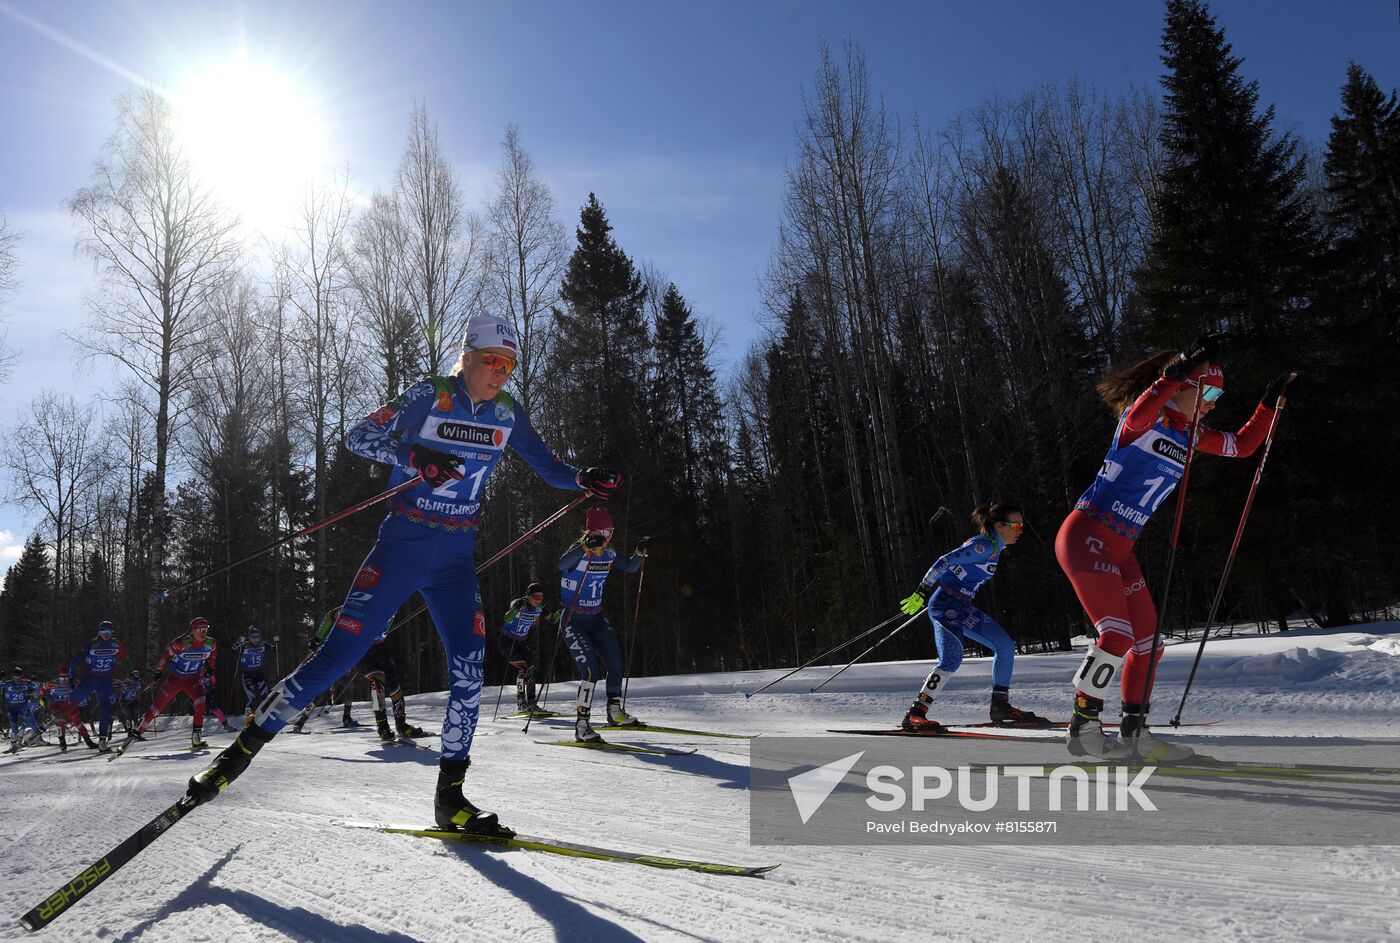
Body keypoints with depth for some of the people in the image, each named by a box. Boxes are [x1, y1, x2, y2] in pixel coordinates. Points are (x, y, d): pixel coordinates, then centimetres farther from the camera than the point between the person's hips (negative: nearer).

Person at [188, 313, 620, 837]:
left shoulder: (506, 413, 5)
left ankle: (450, 796, 5)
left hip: (456, 558, 4)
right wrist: (413, 456, -27)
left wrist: (584, 479, -9)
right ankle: (244, 746, 11)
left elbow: (547, 465, 12)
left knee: (468, 668, -8)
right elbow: (358, 436, -10)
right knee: (340, 653, -8)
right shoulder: (430, 394, -7)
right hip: (402, 546, -4)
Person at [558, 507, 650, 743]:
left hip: (597, 619, 7)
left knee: (615, 663, 4)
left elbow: (630, 567, 15)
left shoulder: (609, 554, 2)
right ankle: (581, 725, -8)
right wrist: (586, 546, -50)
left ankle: (615, 711, 25)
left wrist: (640, 552, -3)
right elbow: (562, 564, -39)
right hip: (573, 620, -6)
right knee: (591, 669, -17)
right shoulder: (578, 549, -17)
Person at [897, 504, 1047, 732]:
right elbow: (945, 561, -23)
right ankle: (915, 714, -21)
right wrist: (921, 594, -25)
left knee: (1006, 646, 9)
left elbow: (955, 565, 20)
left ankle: (1000, 706, 17)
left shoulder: (993, 546, 14)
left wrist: (928, 598, 23)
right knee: (952, 659, -24)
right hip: (946, 604, -10)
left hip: (962, 607, 10)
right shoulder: (986, 545, -16)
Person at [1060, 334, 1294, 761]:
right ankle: (1082, 728, -5)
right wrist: (1179, 369, -39)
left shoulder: (1190, 435, 15)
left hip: (1119, 549, 9)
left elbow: (1243, 446, 26)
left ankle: (1134, 733, 20)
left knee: (1147, 642, 9)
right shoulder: (1146, 418, -9)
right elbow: (1137, 416, -34)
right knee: (1117, 635, -17)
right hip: (1086, 535, -9)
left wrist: (1271, 400, 18)